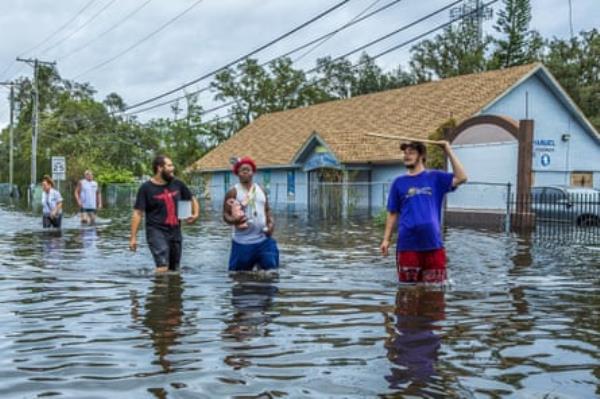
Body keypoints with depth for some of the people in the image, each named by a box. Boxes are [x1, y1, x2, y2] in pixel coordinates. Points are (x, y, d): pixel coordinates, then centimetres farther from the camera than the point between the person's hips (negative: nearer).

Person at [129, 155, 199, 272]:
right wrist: (133, 237, -11)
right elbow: (138, 213, -7)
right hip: (156, 231, -5)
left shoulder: (177, 184, 7)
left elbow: (192, 200, 21)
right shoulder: (146, 188, -6)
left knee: (174, 270, 11)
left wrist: (195, 214, 1)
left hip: (175, 232, 5)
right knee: (162, 267, -21)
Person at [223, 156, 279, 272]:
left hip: (264, 240, 4)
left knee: (271, 269, 3)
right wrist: (234, 220, -28)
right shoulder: (233, 192, -5)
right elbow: (226, 214, -6)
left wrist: (271, 222, -1)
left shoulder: (260, 190, 11)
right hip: (243, 242, -4)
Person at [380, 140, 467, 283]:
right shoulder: (399, 182, 9)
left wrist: (448, 151, -10)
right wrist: (386, 239, 2)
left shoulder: (435, 177, 6)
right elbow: (392, 213, 10)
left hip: (433, 242, -1)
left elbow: (461, 178, -10)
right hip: (407, 244, 1)